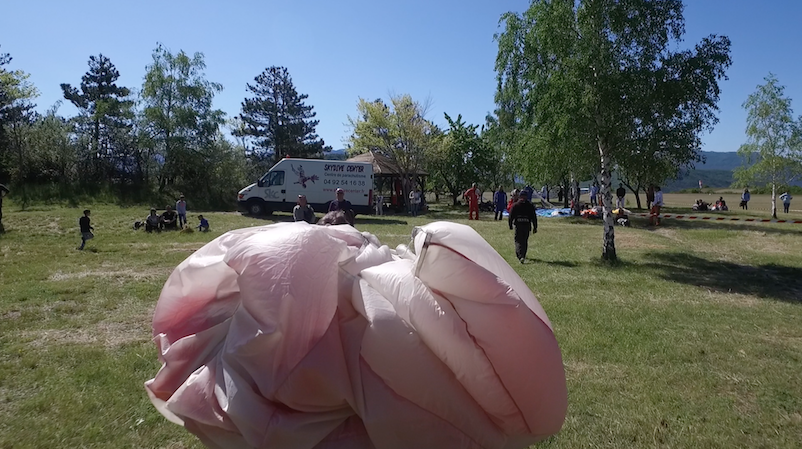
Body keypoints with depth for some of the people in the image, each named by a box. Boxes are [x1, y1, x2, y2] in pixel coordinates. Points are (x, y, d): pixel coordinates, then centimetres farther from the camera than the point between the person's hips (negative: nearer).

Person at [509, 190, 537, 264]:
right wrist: (535, 227, 8)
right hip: (527, 225, 2)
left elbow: (511, 216, 0)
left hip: (518, 225, -1)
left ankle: (520, 256, -17)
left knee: (518, 241, 1)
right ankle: (523, 256, 24)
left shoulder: (515, 205, -1)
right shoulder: (530, 206, 3)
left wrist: (510, 225, 11)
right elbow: (534, 217, 4)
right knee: (525, 241, 15)